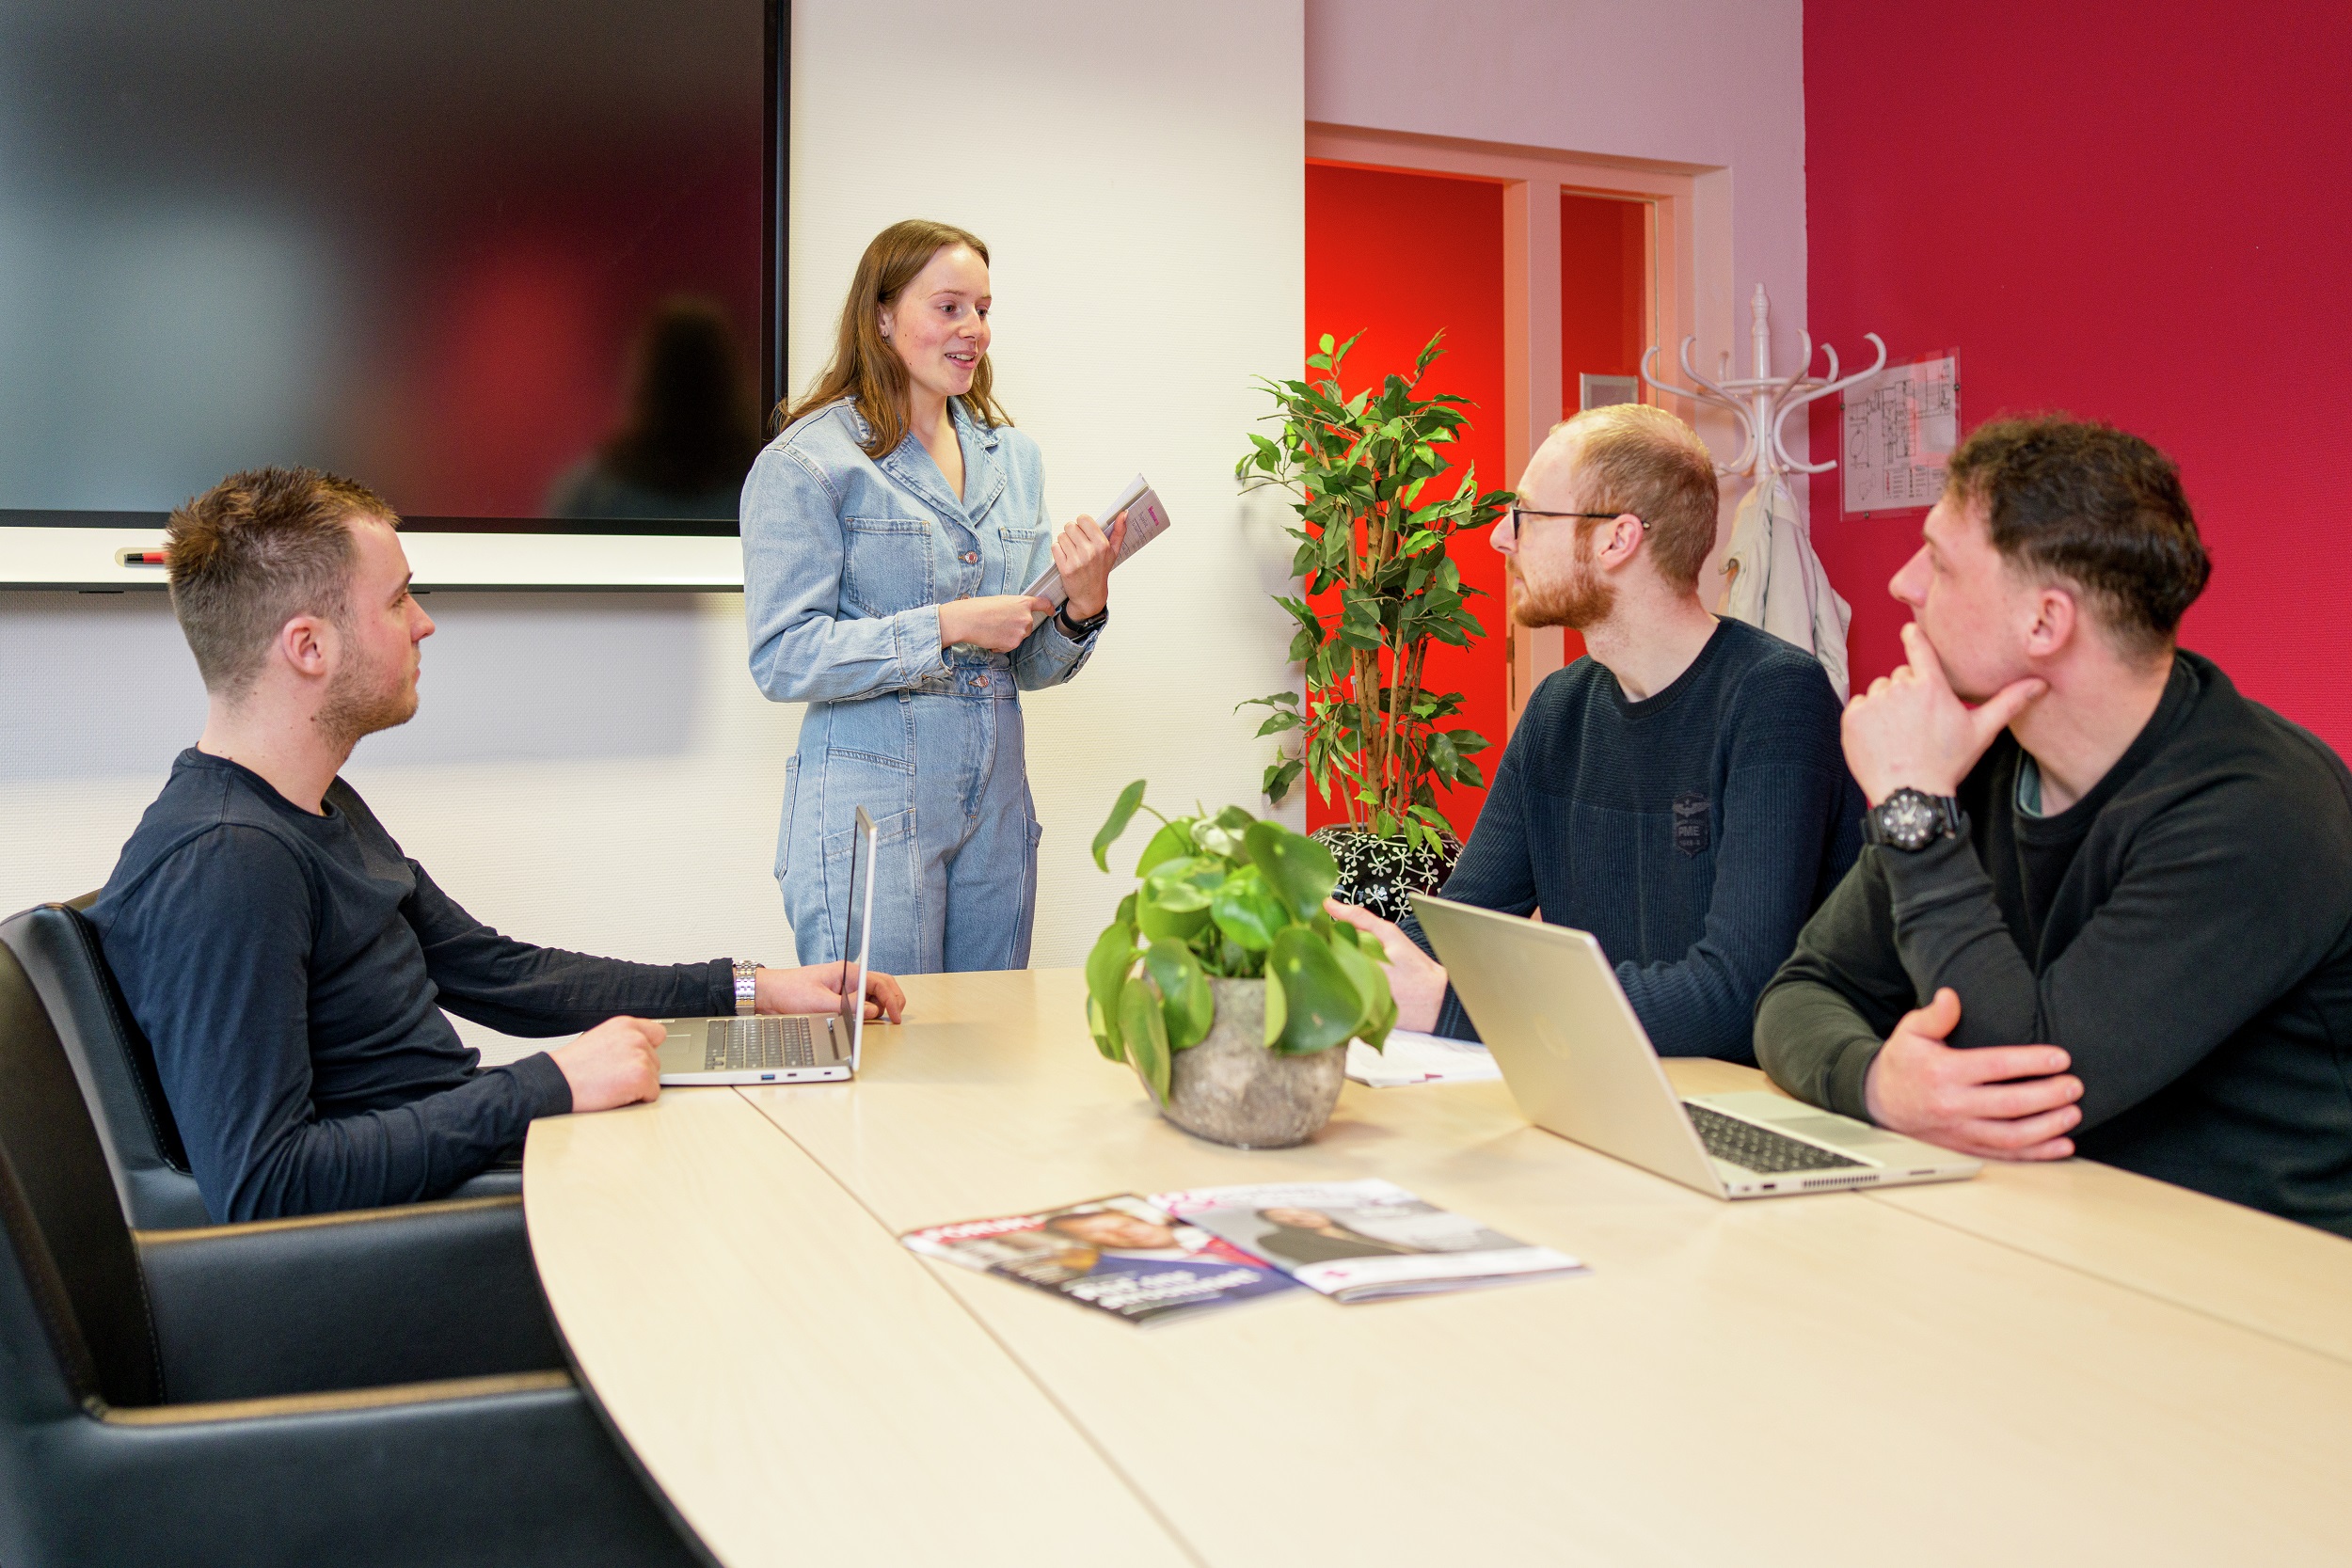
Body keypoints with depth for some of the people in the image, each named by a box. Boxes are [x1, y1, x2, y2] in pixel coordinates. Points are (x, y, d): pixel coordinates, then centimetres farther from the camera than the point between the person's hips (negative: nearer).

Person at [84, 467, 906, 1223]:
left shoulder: (325, 807, 12)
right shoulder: (219, 864, -22)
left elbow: (498, 972, 19)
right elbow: (258, 1185, -28)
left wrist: (752, 989, 12)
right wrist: (549, 1086, -24)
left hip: (468, 1155, 10)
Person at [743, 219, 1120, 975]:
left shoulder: (1013, 458, 13)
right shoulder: (808, 461, -6)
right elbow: (783, 658, -13)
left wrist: (1083, 606, -7)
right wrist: (946, 626, -18)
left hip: (996, 809, 6)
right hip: (870, 811, -6)